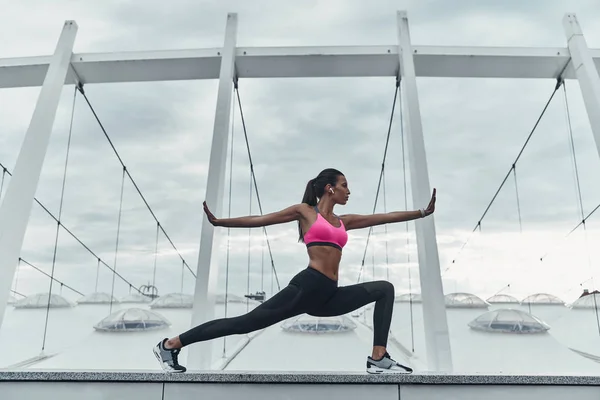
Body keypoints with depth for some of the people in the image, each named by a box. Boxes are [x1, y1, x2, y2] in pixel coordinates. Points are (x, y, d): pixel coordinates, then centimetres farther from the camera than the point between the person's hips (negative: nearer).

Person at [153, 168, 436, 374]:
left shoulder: (344, 221, 21)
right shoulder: (304, 211, 6)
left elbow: (386, 217, 21)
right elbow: (260, 220, 5)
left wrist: (421, 212, 19)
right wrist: (220, 222, 0)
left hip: (329, 295, 7)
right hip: (307, 287, -7)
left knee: (385, 289, 1)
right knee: (246, 322, -10)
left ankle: (379, 359, -5)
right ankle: (170, 345, 1)